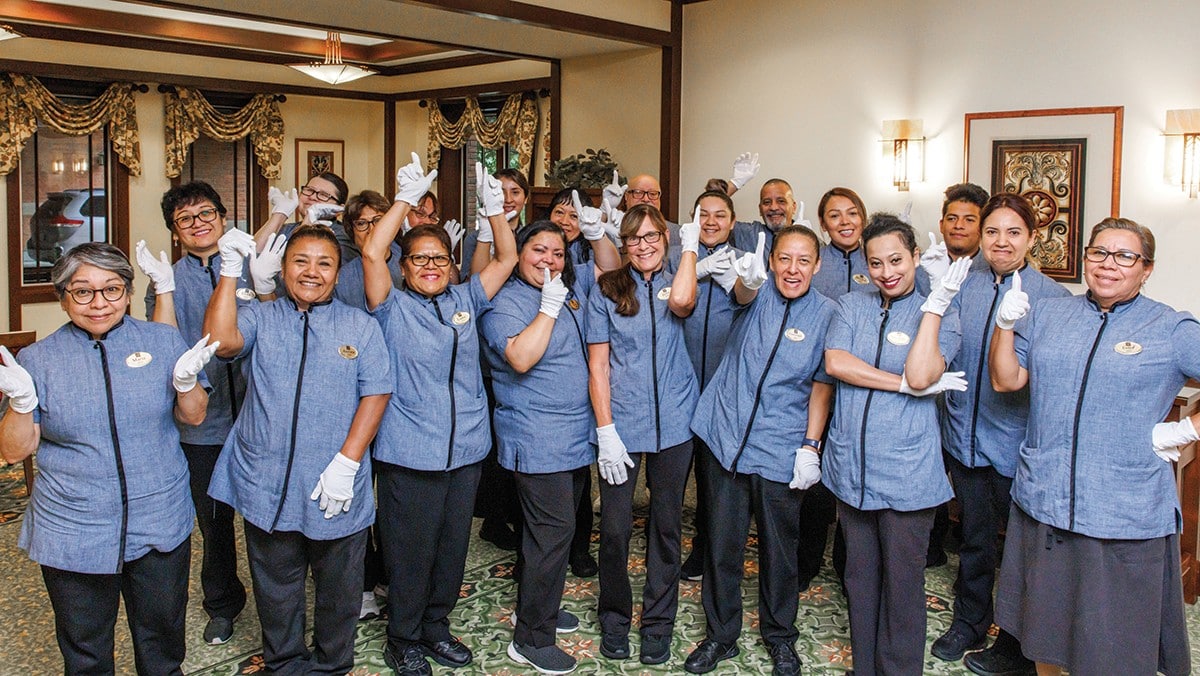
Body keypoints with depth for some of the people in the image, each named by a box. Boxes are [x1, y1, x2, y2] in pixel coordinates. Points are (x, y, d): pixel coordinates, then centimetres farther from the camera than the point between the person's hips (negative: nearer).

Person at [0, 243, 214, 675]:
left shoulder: (164, 341, -1)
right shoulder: (37, 359, -3)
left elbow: (193, 417, 2)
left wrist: (186, 380, -17)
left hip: (160, 524, 1)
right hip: (72, 534, 0)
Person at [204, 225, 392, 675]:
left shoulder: (360, 326, 3)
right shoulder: (260, 319, 5)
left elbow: (376, 394, -4)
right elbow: (221, 340, -16)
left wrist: (346, 462, -13)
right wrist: (230, 271, -18)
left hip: (336, 488, 0)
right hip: (266, 485, 1)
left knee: (338, 587, 14)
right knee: (276, 586, 16)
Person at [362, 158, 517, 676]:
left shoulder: (465, 301, 10)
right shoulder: (395, 308, -2)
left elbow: (507, 258, 7)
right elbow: (372, 254, -16)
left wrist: (494, 205, -4)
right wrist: (407, 198, -15)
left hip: (464, 450, 4)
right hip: (409, 453, -4)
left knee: (453, 545, 14)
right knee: (410, 550, 5)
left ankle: (436, 627, 33)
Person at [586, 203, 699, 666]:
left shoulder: (675, 285, 5)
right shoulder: (606, 290, 3)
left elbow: (682, 302, -22)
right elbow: (598, 365, 0)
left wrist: (690, 246, -7)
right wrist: (606, 430, -8)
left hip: (672, 423, 1)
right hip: (621, 424, -1)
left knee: (666, 525, 10)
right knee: (615, 527, 1)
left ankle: (658, 623, 26)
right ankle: (615, 618, 23)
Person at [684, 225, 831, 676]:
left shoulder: (825, 313, -2)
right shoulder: (759, 293, 2)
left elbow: (822, 384, 0)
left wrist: (811, 446, -5)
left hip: (780, 449, 0)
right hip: (727, 436, 1)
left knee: (779, 547, 12)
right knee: (722, 543, 9)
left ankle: (780, 637, 33)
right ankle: (720, 635, 27)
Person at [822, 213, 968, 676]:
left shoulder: (939, 318, -1)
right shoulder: (851, 308, 7)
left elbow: (919, 375, -18)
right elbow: (835, 363, -10)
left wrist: (937, 303, -17)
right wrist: (904, 384, -14)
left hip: (906, 476, -3)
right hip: (850, 466, 3)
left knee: (902, 586, 5)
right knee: (860, 581, 15)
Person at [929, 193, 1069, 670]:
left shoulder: (1051, 295, -9)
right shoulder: (964, 286, 3)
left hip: (1017, 441, -4)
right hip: (965, 434, 4)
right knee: (974, 535, 20)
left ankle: (1018, 640, 30)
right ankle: (969, 622, 39)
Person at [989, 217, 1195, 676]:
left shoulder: (1173, 330, -2)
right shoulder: (1047, 315, 8)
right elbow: (1005, 380, 3)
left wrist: (1186, 431, -10)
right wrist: (1005, 325, -9)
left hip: (1127, 515, -3)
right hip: (1042, 502, 3)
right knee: (1045, 631, 19)